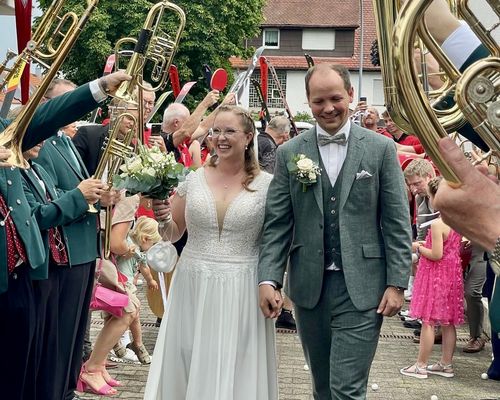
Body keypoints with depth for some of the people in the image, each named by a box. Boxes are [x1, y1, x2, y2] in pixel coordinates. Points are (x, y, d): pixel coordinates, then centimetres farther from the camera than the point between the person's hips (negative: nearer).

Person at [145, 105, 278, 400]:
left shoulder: (267, 184, -3)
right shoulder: (193, 179, 4)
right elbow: (173, 234, 12)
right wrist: (163, 219, -7)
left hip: (241, 294, -2)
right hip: (192, 289, 2)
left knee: (235, 374, 5)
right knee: (187, 370, 10)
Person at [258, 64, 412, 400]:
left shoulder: (381, 148, 0)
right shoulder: (290, 152, 5)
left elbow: (397, 222, 0)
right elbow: (277, 223, 3)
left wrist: (397, 283, -5)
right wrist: (269, 279, -7)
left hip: (361, 288, -2)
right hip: (309, 287, 3)